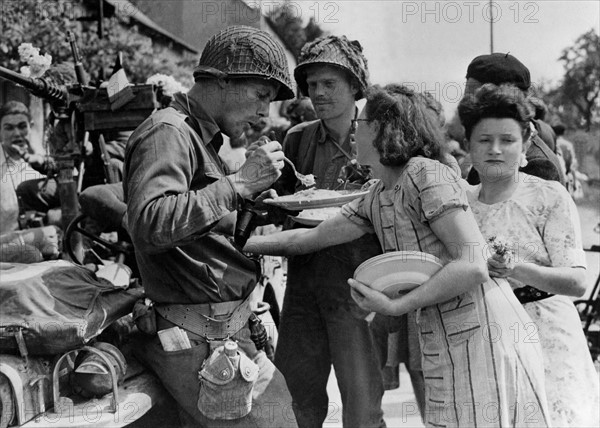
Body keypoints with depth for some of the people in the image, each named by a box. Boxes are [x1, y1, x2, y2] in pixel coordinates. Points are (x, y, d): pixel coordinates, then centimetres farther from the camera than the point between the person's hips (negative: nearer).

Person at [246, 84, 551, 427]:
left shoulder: (427, 175, -13)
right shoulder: (376, 200, 13)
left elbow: (473, 265, -19)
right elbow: (312, 238, 19)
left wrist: (395, 306, -18)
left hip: (486, 338, -8)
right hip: (442, 349, 8)